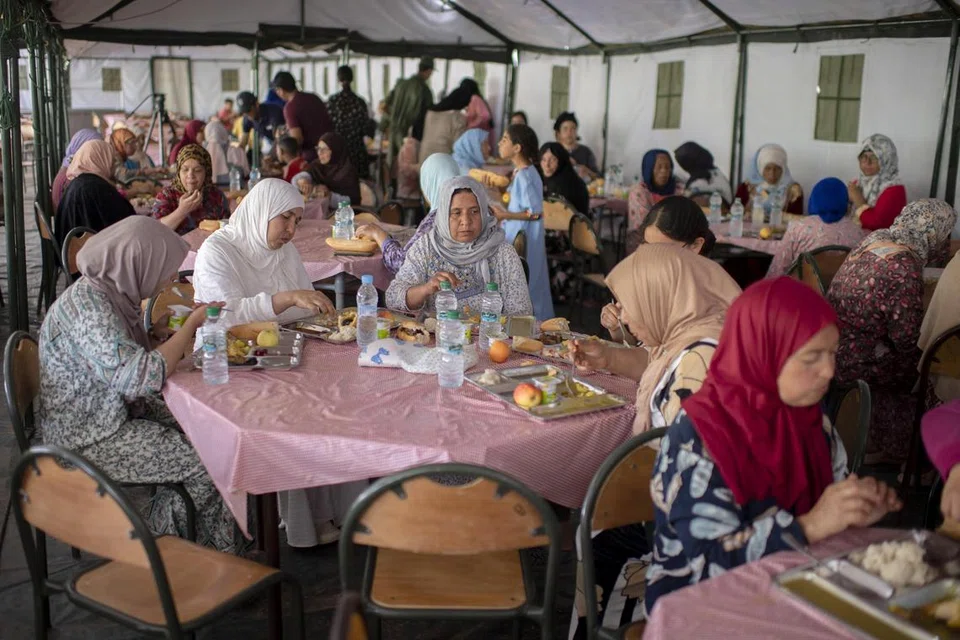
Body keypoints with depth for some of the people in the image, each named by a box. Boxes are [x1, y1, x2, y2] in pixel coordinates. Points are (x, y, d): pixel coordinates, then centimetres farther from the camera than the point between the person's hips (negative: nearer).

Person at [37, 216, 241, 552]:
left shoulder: (113, 290, 3)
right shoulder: (88, 304, -26)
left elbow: (132, 353, 14)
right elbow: (140, 378, -34)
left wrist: (184, 332, -2)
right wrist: (191, 324, -22)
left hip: (118, 411, 9)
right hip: (90, 440, -9)